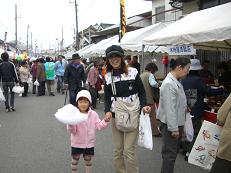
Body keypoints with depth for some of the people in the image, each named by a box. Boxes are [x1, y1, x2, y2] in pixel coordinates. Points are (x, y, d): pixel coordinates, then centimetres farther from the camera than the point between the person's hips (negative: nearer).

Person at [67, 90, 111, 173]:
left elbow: (99, 126, -4)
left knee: (88, 160, 15)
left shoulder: (93, 114, -5)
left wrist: (105, 121, -19)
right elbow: (72, 131, -15)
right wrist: (70, 125, -36)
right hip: (77, 143, -1)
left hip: (89, 143, 1)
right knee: (75, 160, 13)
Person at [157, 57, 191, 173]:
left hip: (177, 123, 10)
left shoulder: (176, 82, 7)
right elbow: (170, 109, -25)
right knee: (170, 153, 0)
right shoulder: (169, 84, -24)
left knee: (174, 150, 21)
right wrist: (174, 128, -22)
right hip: (170, 124, -10)